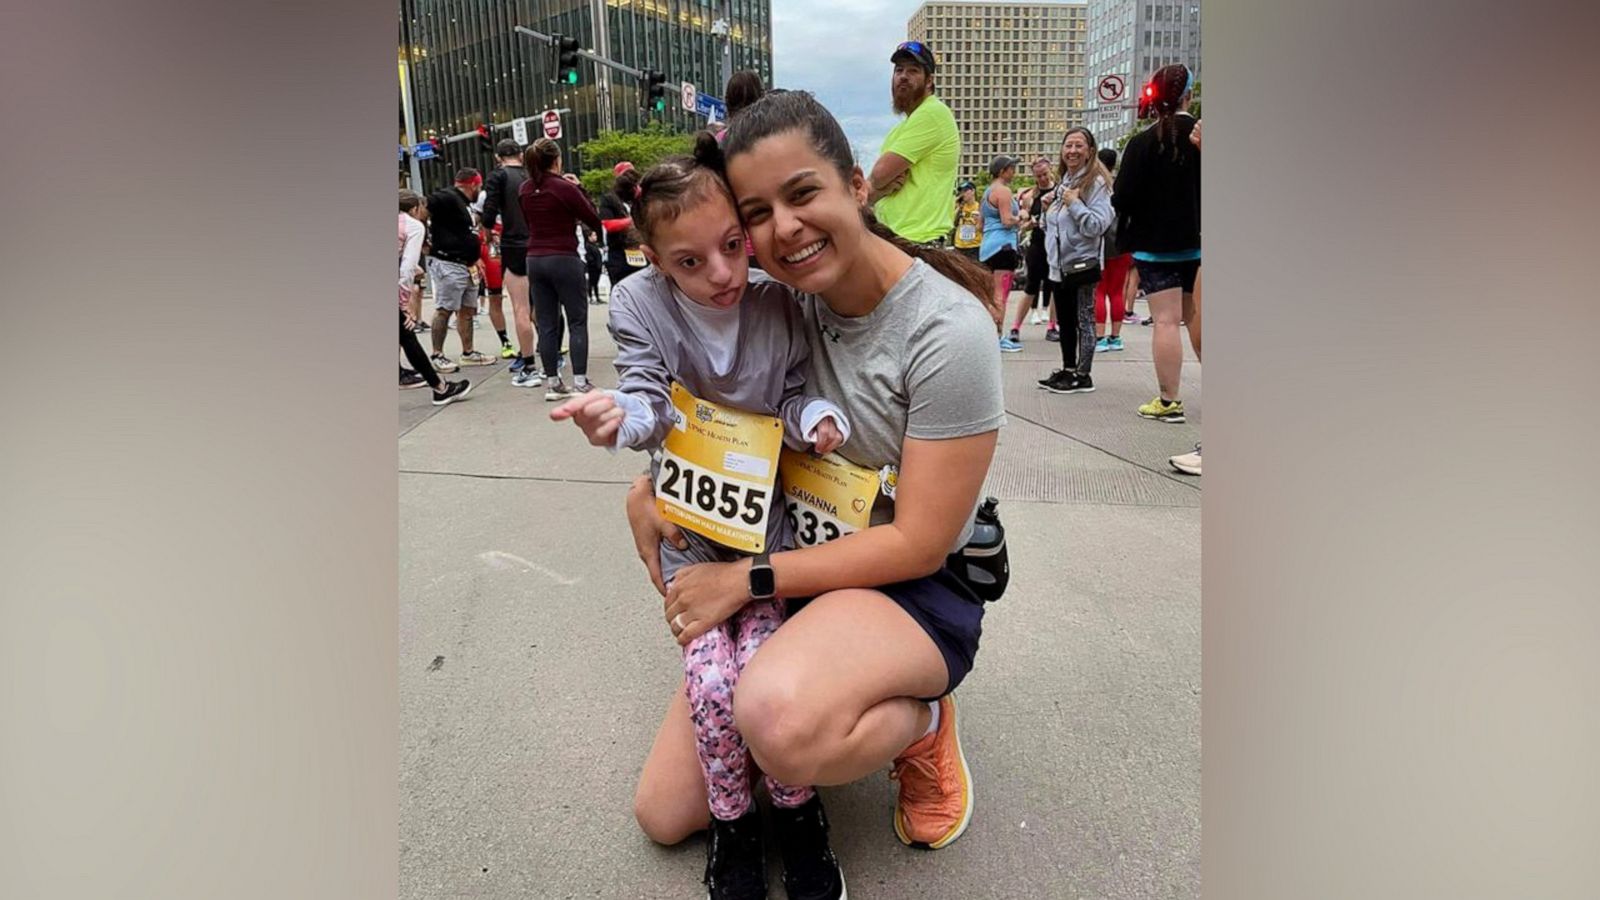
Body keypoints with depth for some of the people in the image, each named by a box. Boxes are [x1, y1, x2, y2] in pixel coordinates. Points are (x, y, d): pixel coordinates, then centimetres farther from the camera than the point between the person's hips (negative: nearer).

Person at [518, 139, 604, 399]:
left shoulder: (524, 190, 5)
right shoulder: (565, 188, -12)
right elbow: (595, 222, -5)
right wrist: (579, 190, 4)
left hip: (535, 260, 5)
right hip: (565, 260, -5)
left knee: (546, 324, 8)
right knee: (577, 321, 2)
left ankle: (552, 382, 9)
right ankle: (580, 382, -2)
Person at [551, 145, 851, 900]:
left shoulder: (778, 302, -7)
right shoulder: (640, 305, -10)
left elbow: (795, 394, 1)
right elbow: (650, 399, -14)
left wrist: (817, 418, -20)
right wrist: (620, 414, -36)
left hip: (767, 518, 1)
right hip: (690, 524, 0)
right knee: (712, 681, -13)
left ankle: (796, 811, 14)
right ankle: (732, 820, 14)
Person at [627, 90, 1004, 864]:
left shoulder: (949, 333, -22)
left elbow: (917, 544, -20)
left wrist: (748, 579, -19)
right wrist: (651, 486, -4)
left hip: (917, 588, -5)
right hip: (800, 562, 6)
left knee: (782, 720, -40)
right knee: (663, 815, 5)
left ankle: (921, 722, -6)